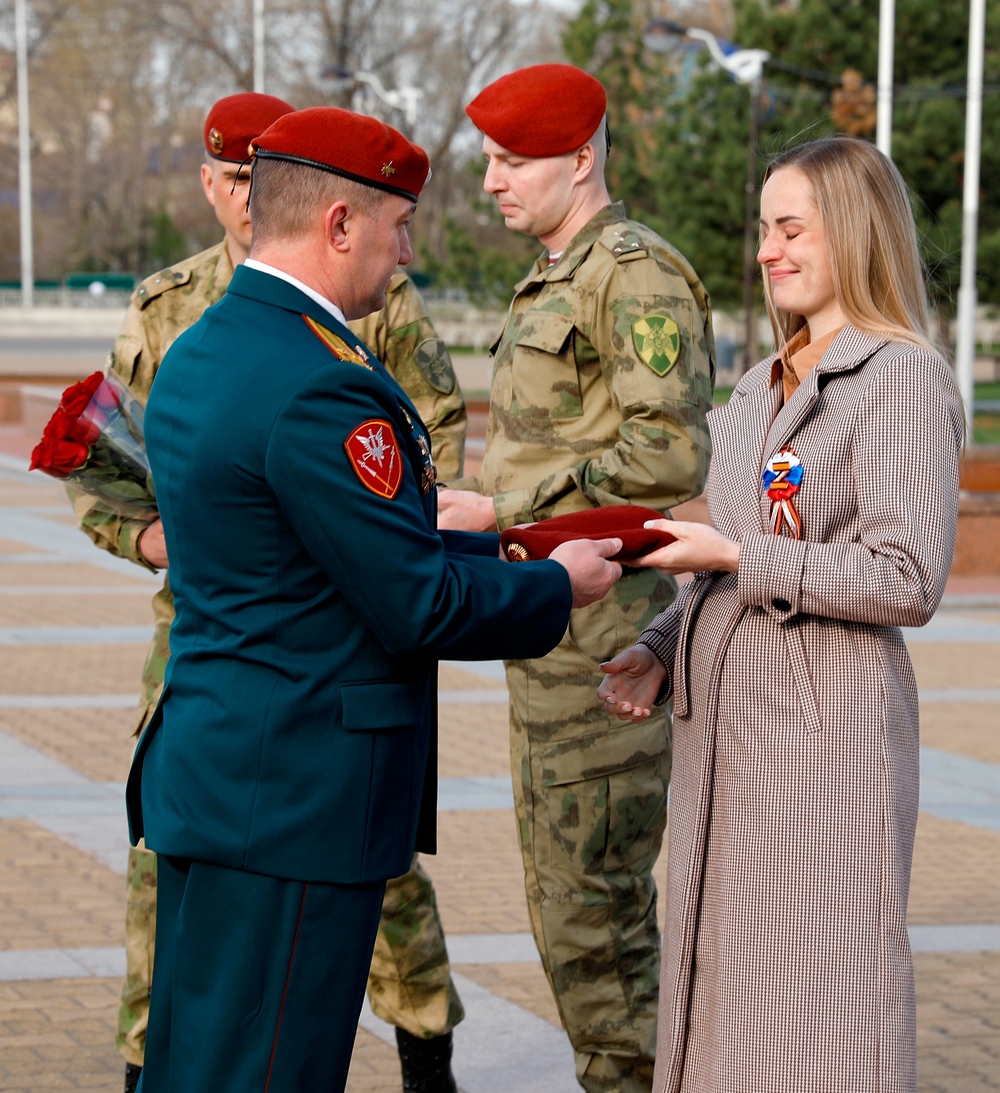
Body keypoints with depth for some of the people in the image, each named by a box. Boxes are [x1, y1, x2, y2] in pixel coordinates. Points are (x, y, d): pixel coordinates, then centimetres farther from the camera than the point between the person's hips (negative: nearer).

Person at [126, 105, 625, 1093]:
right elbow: (419, 607, -18)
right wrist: (558, 586, -1)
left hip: (212, 778, 10)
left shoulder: (195, 354, 11)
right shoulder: (316, 387, -20)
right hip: (295, 801, -10)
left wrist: (502, 547, 16)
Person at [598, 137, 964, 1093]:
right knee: (720, 994, 12)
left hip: (824, 729, -8)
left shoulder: (903, 380, -9)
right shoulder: (764, 385, 17)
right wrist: (661, 652, 7)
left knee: (814, 1012, -3)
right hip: (723, 726, 8)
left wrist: (736, 558, -16)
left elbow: (908, 581, -17)